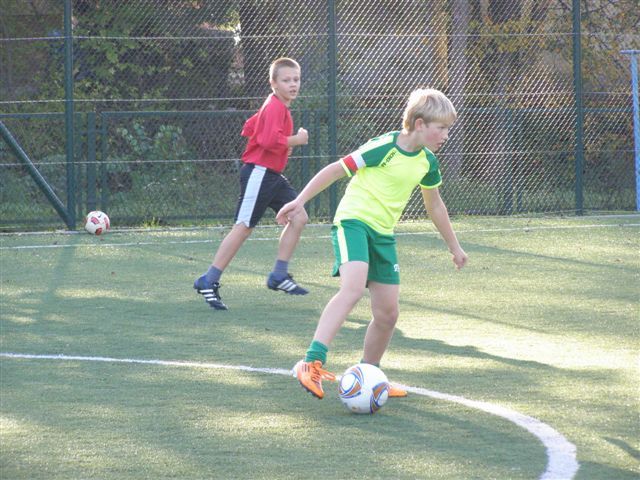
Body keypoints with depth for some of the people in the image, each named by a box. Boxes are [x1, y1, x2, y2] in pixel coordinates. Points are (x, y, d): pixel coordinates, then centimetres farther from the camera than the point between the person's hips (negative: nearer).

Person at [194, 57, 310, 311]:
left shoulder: (273, 106, 15)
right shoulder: (275, 107, -16)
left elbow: (249, 128, 23)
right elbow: (270, 140, -30)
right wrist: (297, 140, -16)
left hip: (272, 175, 10)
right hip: (259, 172, -10)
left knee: (299, 217, 4)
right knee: (243, 227, -8)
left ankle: (279, 275, 10)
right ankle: (208, 282, -3)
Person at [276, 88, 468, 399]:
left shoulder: (427, 162, 8)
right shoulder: (385, 148, -14)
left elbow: (434, 205, 25)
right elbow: (336, 169, -9)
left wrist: (454, 247, 32)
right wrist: (300, 201, -12)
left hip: (383, 234, 8)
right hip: (353, 221, -8)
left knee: (388, 313, 5)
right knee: (354, 287, -32)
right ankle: (312, 363, -38)